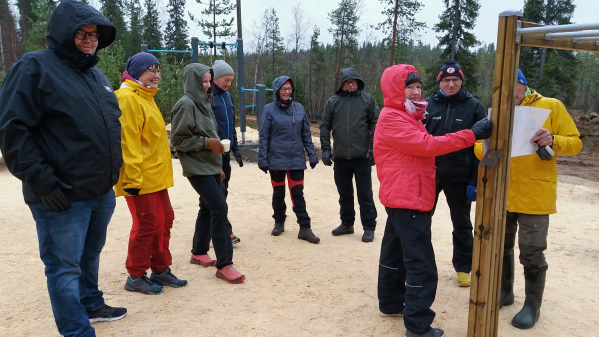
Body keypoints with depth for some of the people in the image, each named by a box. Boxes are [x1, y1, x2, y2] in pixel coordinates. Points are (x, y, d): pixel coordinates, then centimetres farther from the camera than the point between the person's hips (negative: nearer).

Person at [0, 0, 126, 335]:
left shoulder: (96, 73, 15)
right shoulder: (34, 67, -9)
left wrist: (114, 166, 16)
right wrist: (42, 181, -19)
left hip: (103, 192, 8)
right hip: (62, 197, -8)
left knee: (90, 255, 22)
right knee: (65, 267, 2)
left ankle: (91, 304, 40)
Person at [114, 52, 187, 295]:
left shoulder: (146, 97, 18)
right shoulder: (128, 98, -14)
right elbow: (128, 141, -21)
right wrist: (133, 178, -23)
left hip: (156, 175, 10)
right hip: (140, 178, -10)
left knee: (164, 220, 14)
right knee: (145, 224, -1)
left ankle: (160, 270, 26)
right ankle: (135, 277, 15)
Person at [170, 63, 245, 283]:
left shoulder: (203, 103, 14)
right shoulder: (186, 104, -14)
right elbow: (177, 139, -15)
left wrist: (219, 166, 19)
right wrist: (206, 142, -18)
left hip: (211, 166, 9)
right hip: (197, 168, -9)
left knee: (208, 208, 14)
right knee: (219, 208, -13)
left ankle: (199, 253, 29)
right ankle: (224, 264, -7)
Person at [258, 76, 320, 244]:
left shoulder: (299, 108, 4)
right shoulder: (269, 109, -3)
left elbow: (306, 134, 8)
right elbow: (264, 137, -2)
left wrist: (312, 155, 5)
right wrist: (262, 159, -5)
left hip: (297, 159, 1)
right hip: (276, 159, -1)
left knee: (298, 193, -1)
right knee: (278, 193, 12)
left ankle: (305, 228, 3)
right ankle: (279, 222, 29)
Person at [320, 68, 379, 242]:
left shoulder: (367, 99, 2)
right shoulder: (333, 101, 6)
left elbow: (375, 124, 0)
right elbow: (325, 126, 7)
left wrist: (374, 148, -6)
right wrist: (325, 149, 1)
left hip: (362, 156, -2)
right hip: (340, 157, 3)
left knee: (365, 194, 3)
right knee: (344, 193, 14)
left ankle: (369, 227, 14)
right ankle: (347, 223, 29)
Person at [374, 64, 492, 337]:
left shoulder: (408, 116, 19)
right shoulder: (391, 119, -17)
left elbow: (421, 148, 15)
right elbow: (427, 145, -25)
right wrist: (473, 134, -25)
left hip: (404, 197, 11)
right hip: (407, 199, -11)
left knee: (395, 252, 18)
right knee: (422, 265, -8)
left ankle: (391, 302, 31)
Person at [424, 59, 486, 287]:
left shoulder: (474, 107, -3)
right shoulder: (428, 105, 0)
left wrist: (475, 181, -8)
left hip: (460, 177, -1)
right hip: (429, 174, 1)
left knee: (462, 224, 12)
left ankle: (463, 268, 27)